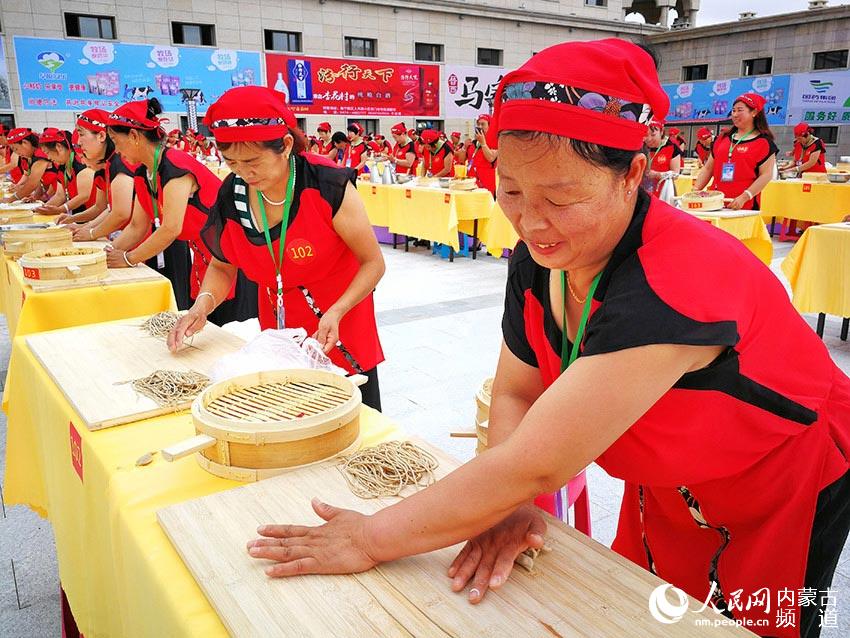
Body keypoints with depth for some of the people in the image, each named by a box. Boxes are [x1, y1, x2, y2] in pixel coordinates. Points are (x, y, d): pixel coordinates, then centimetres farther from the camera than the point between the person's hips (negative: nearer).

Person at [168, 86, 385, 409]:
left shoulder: (328, 187, -23)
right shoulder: (231, 195, -9)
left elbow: (373, 263, -15)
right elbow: (222, 267, 6)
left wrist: (336, 312, -29)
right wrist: (203, 305, -13)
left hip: (340, 327, -3)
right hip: (277, 330, 4)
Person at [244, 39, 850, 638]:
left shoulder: (670, 287, -40)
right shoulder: (540, 256, -17)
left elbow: (531, 467, -39)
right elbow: (515, 393, -8)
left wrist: (372, 539, -30)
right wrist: (508, 506, -25)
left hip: (786, 498, -5)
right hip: (667, 488, 6)